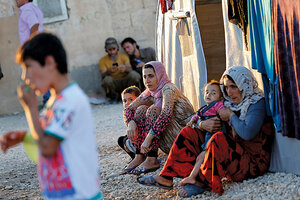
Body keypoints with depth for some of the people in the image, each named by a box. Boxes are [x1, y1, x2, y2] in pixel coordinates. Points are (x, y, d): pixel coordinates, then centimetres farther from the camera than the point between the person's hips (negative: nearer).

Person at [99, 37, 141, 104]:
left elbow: (130, 69, -10)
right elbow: (103, 75, -9)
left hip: (125, 82, 0)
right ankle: (114, 97, -5)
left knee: (133, 74, -30)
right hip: (114, 84, 0)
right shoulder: (103, 60, 4)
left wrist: (125, 68, -36)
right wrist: (108, 71, -33)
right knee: (107, 80, -35)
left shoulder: (124, 56, 6)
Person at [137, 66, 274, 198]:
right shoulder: (230, 103, 13)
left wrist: (231, 116, -11)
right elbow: (195, 121, 17)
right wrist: (203, 124, -7)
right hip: (233, 153, 8)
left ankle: (202, 182, -20)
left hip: (252, 162, -8)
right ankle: (166, 177, -4)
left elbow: (247, 133, -27)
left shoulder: (257, 103, -9)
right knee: (188, 132, 5)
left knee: (219, 138, -36)